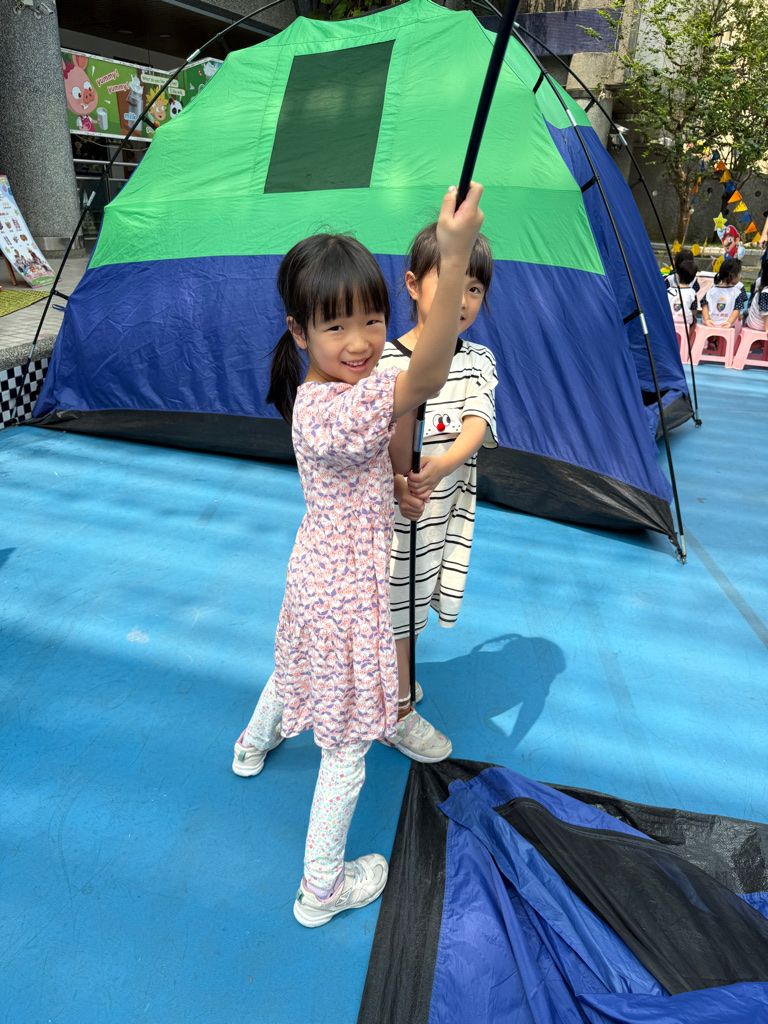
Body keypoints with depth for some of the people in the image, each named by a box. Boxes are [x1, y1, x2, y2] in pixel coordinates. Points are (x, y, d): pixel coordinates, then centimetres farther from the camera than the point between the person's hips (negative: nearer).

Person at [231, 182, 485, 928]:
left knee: (297, 663, 37)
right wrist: (453, 259, -52)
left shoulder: (334, 392, -1)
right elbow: (428, 376, -46)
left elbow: (393, 467, 4)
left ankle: (252, 746, 67)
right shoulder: (333, 410, -31)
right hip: (347, 591, -9)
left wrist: (404, 412, -10)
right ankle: (321, 890, 30)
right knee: (347, 748, 9)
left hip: (320, 571, 9)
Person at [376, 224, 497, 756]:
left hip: (447, 509, 5)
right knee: (398, 612, 9)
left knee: (415, 606, 21)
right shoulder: (384, 363, -14)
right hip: (396, 516, -4)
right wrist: (394, 481, -34)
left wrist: (445, 461, -34)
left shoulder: (478, 361, 0)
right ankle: (399, 714, 30)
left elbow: (477, 423, -14)